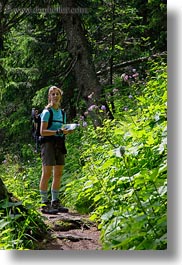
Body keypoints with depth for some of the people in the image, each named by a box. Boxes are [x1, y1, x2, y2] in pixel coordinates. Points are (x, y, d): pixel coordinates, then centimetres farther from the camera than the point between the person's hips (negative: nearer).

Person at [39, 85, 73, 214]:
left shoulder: (62, 112, 16)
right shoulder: (47, 112, -5)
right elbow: (42, 131, -12)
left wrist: (67, 131, 1)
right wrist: (58, 132, -22)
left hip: (59, 143, 7)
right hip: (48, 142, -7)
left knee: (58, 173, 7)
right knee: (47, 173, -7)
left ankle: (55, 202, 15)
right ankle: (45, 204, -5)